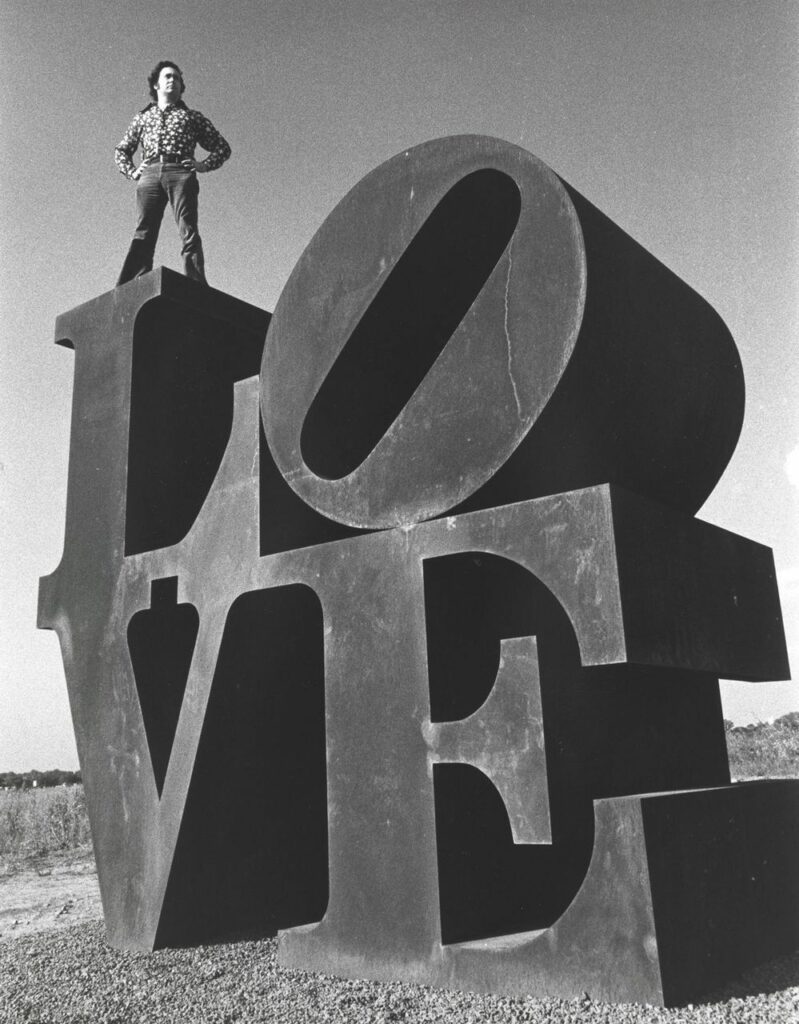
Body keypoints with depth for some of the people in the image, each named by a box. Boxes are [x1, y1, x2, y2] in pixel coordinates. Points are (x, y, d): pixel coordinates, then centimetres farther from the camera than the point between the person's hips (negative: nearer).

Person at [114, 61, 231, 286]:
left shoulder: (191, 116, 26)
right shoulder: (143, 117, 31)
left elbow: (222, 147, 22)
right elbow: (121, 150, 34)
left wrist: (204, 165, 3)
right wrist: (131, 171, 13)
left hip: (181, 174, -1)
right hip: (149, 174, 1)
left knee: (188, 232, -18)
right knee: (143, 234, -14)